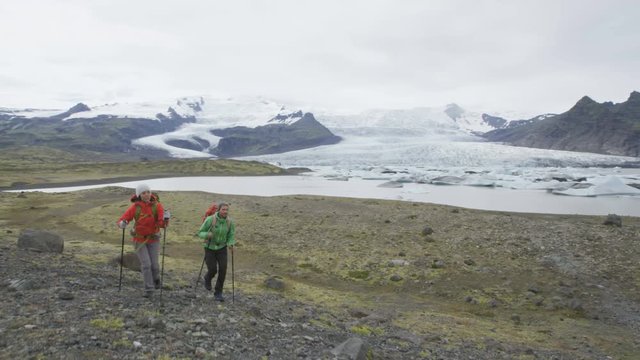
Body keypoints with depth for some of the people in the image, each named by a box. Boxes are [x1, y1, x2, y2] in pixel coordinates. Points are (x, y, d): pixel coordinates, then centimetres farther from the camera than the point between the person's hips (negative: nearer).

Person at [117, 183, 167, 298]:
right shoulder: (135, 207, -15)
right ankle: (149, 290, 5)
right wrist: (122, 223, -41)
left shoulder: (157, 205, -16)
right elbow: (121, 221, -17)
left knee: (154, 264, 2)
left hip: (153, 239, 0)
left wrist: (165, 220, -50)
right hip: (139, 240, 0)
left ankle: (156, 279, 36)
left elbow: (163, 223, -26)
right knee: (146, 264, -8)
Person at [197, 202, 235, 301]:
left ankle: (218, 293, 3)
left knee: (223, 269, -13)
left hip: (221, 248, 2)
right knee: (213, 270, -6)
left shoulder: (230, 222, -14)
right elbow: (200, 233, -14)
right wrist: (207, 235, -36)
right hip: (210, 248, -2)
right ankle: (208, 278, 33)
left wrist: (231, 245, -22)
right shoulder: (210, 219, -23)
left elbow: (231, 236, -1)